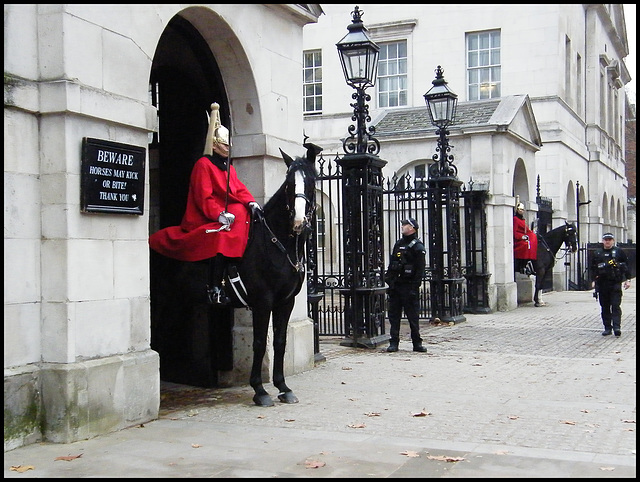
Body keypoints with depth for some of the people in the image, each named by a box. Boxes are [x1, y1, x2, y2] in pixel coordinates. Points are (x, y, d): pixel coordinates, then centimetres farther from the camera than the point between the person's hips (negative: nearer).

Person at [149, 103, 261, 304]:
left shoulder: (228, 167, 21)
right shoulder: (204, 165, -5)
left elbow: (239, 189, 12)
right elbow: (204, 198, -14)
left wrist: (251, 202, -7)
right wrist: (219, 214, -26)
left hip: (226, 213, 9)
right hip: (204, 220, -9)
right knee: (222, 236, -31)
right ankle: (214, 289, -29)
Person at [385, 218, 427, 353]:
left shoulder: (418, 247, -6)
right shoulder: (398, 244, 14)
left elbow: (420, 269, -10)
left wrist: (414, 287, -16)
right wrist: (390, 281, 9)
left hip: (409, 286, -6)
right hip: (395, 285, 6)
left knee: (412, 316, 0)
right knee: (394, 315, 5)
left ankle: (417, 343, 8)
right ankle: (394, 343, 10)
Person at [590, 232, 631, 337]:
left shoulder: (619, 252, 3)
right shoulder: (597, 253, 10)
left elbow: (626, 266, 5)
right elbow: (593, 268, 15)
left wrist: (628, 280, 0)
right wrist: (593, 280, 8)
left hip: (615, 284, -3)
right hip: (602, 284, 3)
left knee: (615, 306, -8)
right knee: (605, 307, 6)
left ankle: (616, 327, -11)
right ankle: (607, 328, 13)